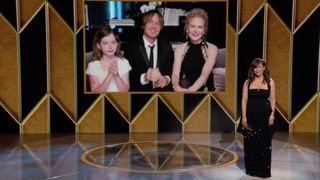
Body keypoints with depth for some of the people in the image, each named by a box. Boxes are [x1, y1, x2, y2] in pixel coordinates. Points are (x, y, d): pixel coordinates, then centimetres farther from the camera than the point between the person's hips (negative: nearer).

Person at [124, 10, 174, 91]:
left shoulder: (166, 47, 11)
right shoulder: (132, 47, 0)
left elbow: (171, 72, 11)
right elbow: (128, 75, -6)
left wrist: (166, 79, -11)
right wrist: (145, 77, -24)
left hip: (162, 91, 3)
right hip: (139, 91, -2)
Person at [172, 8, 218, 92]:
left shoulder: (212, 49, 0)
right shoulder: (180, 49, 6)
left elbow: (204, 75, -12)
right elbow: (175, 74, -4)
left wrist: (189, 90, -27)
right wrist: (176, 86, -25)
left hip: (204, 90, -2)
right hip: (183, 89, 2)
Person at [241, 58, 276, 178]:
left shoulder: (270, 82, 3)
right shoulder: (248, 82, 3)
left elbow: (272, 100, 4)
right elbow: (244, 99, 1)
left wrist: (272, 114, -5)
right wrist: (244, 116, -6)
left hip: (264, 115, 0)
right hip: (251, 115, 1)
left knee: (264, 143, 2)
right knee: (250, 142, 5)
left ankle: (264, 170, 14)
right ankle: (251, 169, 18)